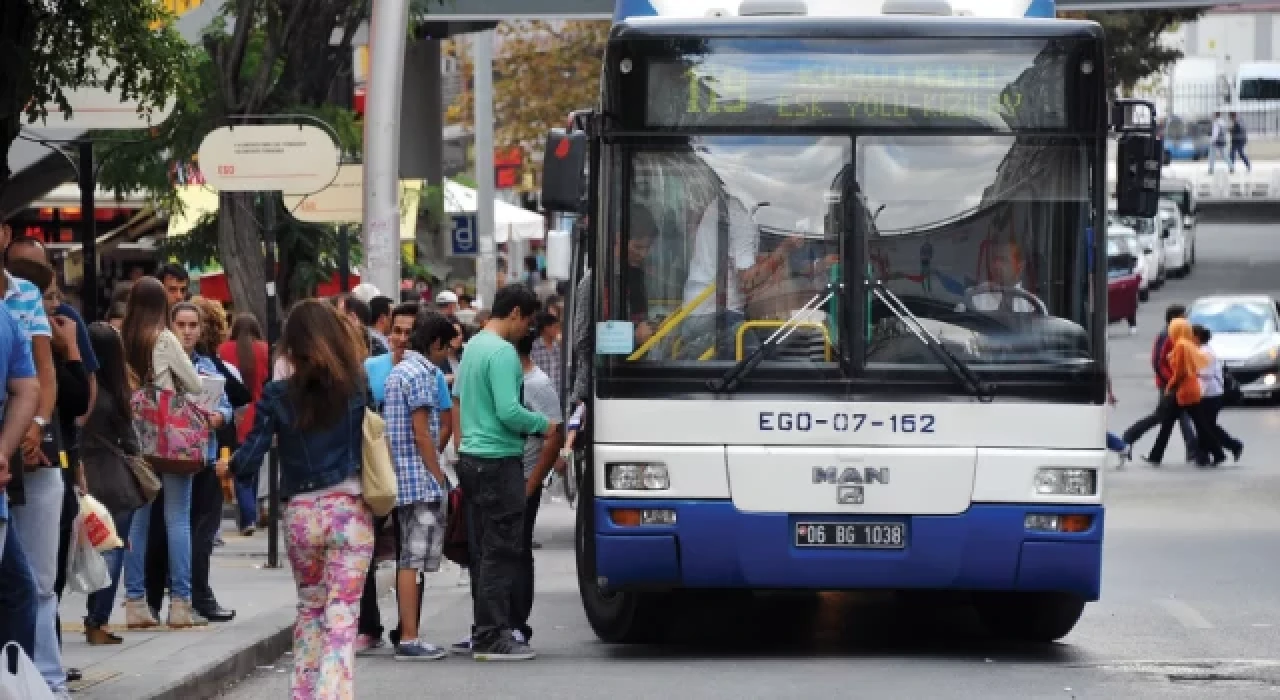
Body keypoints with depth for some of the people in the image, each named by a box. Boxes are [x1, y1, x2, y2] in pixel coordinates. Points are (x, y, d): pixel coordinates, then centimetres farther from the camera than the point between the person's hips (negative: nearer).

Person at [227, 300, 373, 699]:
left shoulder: (278, 395, -3)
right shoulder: (358, 388, -3)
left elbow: (249, 459, -3)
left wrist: (228, 466, 17)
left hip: (301, 514, 2)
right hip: (350, 511, -1)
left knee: (310, 607, 22)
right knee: (341, 617, -3)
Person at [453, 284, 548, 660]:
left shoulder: (473, 346, 15)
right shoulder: (502, 352, -15)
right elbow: (509, 412, -23)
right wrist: (543, 424, -5)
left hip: (471, 456, 10)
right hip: (499, 460, -10)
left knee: (482, 550, 13)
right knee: (501, 551, -7)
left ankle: (485, 632, 17)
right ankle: (492, 637, -7)